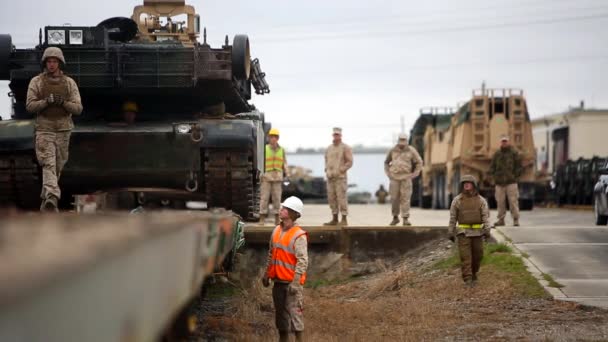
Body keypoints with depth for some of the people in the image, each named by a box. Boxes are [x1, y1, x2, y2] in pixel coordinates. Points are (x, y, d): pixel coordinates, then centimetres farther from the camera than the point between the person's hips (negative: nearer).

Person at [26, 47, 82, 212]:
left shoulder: (69, 83, 2)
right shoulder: (36, 82, -1)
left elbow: (77, 108, -3)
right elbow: (30, 106, -6)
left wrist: (63, 102, -21)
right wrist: (46, 101, -23)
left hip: (63, 130, 3)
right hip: (44, 130, -3)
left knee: (58, 166, 10)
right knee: (48, 164, -18)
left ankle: (46, 199, 28)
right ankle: (52, 198, -32)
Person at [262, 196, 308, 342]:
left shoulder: (299, 235, -15)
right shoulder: (277, 231, 8)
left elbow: (302, 261, -19)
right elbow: (271, 255, 18)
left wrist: (295, 282, -23)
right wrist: (266, 274, 17)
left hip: (292, 282, -7)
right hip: (278, 281, 7)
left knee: (294, 313, -6)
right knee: (280, 313, 15)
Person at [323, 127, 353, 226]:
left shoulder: (345, 148, -3)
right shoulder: (329, 148, 15)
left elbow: (349, 162, -7)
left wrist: (339, 171, -13)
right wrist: (327, 171, 6)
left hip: (340, 177, -6)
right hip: (330, 177, 6)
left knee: (341, 197, -10)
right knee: (331, 198, 6)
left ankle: (344, 219, -7)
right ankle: (334, 219, 13)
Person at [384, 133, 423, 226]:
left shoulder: (411, 151, 1)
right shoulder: (393, 151, 6)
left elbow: (419, 162, 9)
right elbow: (386, 162, 20)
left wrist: (414, 174, 2)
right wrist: (388, 173, 9)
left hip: (406, 177, -2)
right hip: (394, 178, 2)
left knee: (405, 198, -6)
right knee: (394, 198, 2)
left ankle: (406, 219, -4)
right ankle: (395, 217, 13)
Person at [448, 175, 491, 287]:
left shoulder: (481, 200, 1)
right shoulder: (457, 200, 0)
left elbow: (486, 216, -4)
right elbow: (452, 218, 3)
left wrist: (487, 231, -16)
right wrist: (451, 233, 1)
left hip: (477, 232, 2)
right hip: (463, 232, -2)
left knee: (477, 255, 9)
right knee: (465, 256, -10)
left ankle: (473, 275, 31)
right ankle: (468, 280, -12)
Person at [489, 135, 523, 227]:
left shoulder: (514, 153, 3)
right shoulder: (496, 154, 12)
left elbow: (519, 167, 4)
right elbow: (492, 167, 17)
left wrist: (515, 176, -3)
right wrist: (495, 176, 5)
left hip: (511, 182, -3)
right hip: (499, 183, 3)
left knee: (513, 201, -6)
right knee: (500, 202, 4)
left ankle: (516, 219, -3)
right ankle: (501, 219, 10)